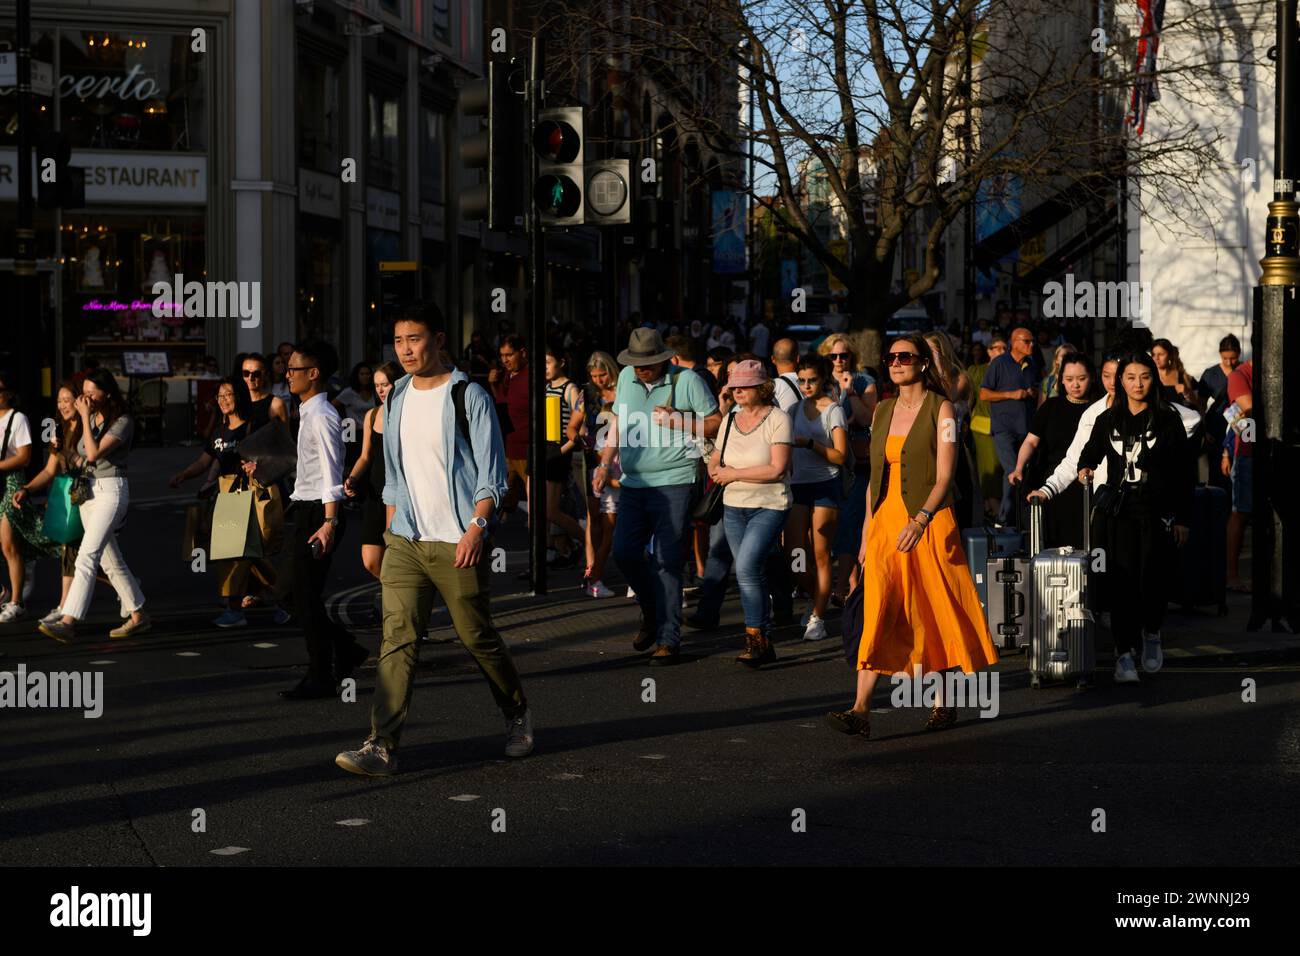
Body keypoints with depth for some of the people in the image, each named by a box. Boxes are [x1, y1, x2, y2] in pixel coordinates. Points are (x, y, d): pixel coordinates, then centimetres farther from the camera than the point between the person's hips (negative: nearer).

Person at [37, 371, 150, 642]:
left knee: (87, 555, -18)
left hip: (111, 490, -9)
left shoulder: (123, 422, -10)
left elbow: (95, 453, -21)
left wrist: (85, 417, -16)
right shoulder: (91, 418, 13)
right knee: (110, 560, 10)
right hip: (87, 490, 9)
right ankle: (138, 615, 19)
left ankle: (68, 621, -25)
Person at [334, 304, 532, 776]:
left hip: (457, 542, -5)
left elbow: (492, 475, -8)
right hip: (406, 542, 5)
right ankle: (382, 746, -13)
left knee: (477, 636, 5)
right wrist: (391, 529, 15)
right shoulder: (396, 398, 12)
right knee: (397, 636, -8)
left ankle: (518, 715, 30)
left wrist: (476, 528, -19)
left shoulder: (469, 396, -6)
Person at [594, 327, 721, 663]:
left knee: (666, 561, -6)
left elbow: (717, 422, -3)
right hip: (633, 482, 5)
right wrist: (605, 463, 15)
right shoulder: (626, 377, 10)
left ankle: (668, 638, -1)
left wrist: (677, 423, -15)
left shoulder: (686, 380, -6)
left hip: (672, 483, -5)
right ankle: (651, 612, 28)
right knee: (624, 552, 2)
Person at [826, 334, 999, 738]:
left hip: (929, 521, -4)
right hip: (885, 522, 4)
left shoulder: (940, 409, -3)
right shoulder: (882, 412, 13)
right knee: (879, 614, -7)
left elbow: (944, 477, -11)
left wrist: (921, 519, -26)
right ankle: (860, 710, -16)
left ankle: (943, 703, 19)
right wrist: (867, 534, 13)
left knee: (932, 612, 3)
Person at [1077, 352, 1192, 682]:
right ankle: (1124, 653, 1)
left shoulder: (1168, 421, 3)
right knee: (1120, 583, -5)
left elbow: (1182, 474, 3)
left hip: (1157, 512, -2)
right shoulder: (1107, 420, 10)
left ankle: (1151, 633, 23)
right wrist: (1085, 469, -2)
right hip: (1117, 512, 2)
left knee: (1152, 579, -7)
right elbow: (1090, 453, 22)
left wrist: (1182, 518, 0)